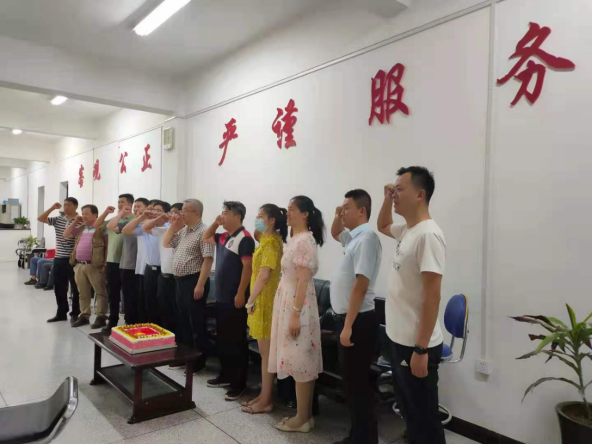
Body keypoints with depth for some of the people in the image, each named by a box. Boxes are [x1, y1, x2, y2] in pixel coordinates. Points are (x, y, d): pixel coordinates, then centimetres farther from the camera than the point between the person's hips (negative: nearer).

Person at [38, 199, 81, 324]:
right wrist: (52, 208, 1)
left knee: (75, 287, 3)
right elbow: (40, 219, 7)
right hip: (59, 258, 6)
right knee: (59, 287, 13)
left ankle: (75, 313, 13)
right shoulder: (58, 219, 10)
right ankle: (62, 313, 24)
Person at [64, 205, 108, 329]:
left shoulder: (101, 228, -8)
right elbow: (66, 235, 22)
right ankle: (84, 316, 23)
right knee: (83, 293, 14)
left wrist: (105, 264, -17)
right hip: (79, 265, 8)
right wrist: (74, 222, 11)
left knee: (100, 292, -2)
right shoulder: (81, 228, 16)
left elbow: (108, 247, -11)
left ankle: (101, 317, 2)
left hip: (94, 266, -8)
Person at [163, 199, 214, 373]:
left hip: (193, 281, -9)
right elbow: (166, 244, 22)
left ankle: (199, 360, 12)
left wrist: (200, 285, -23)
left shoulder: (203, 232, -15)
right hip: (180, 281, 9)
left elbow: (208, 259, -21)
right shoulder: (182, 231, 13)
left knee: (196, 323, 0)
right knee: (183, 321, 18)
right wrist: (173, 226, 8)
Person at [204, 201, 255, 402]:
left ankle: (239, 383, 9)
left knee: (236, 341, -1)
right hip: (221, 297, 9)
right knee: (222, 339, 17)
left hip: (235, 298, -9)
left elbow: (247, 267, -20)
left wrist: (241, 294, -22)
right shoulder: (223, 237, 11)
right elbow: (206, 238, 29)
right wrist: (215, 223, 11)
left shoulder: (244, 238, -15)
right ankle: (226, 376, 30)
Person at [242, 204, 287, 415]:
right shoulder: (268, 239, 12)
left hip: (265, 301, -10)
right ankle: (264, 396, 25)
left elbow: (264, 274, -22)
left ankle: (266, 402, 10)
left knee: (267, 353, -1)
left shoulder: (271, 242, -17)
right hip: (261, 300, 10)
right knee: (265, 352, 15)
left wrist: (250, 300, -18)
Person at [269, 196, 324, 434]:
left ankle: (303, 419, 12)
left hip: (297, 304, -10)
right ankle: (305, 414, 24)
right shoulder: (296, 239, 13)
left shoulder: (304, 240, -16)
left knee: (299, 360, -1)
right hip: (288, 301, 10)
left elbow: (303, 280, -20)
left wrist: (296, 314, -22)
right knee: (301, 360, 14)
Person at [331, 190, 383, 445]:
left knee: (358, 383, 1)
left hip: (357, 321, -10)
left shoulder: (366, 238, -18)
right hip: (346, 317, 10)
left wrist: (348, 326, -24)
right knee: (351, 381, 18)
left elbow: (360, 285, -24)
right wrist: (337, 218, 12)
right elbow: (335, 234, 34)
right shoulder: (353, 237, 11)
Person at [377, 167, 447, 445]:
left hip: (416, 345, -9)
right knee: (409, 413, 22)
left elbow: (432, 296, -23)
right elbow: (382, 226, 31)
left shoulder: (428, 235, -20)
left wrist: (421, 350, -22)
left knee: (424, 419, 7)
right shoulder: (406, 230, 7)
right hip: (399, 340, 9)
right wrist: (387, 200, 12)